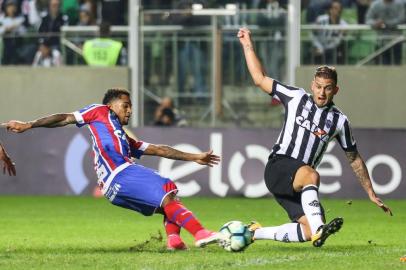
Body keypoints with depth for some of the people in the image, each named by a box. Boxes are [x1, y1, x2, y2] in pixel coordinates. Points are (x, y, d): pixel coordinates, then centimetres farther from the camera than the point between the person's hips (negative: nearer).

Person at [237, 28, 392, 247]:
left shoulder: (339, 120, 11)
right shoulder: (297, 98, 6)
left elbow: (354, 159, 19)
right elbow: (260, 79, 12)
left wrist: (371, 194, 18)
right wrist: (248, 45, 10)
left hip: (300, 184, 4)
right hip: (278, 168, -4)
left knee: (309, 231, -14)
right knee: (310, 175, -38)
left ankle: (257, 233, 5)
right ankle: (318, 229, -53)